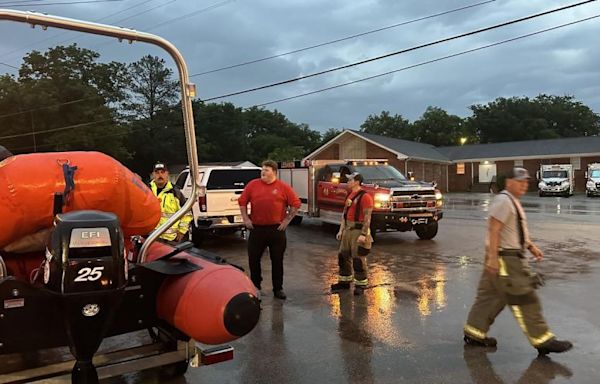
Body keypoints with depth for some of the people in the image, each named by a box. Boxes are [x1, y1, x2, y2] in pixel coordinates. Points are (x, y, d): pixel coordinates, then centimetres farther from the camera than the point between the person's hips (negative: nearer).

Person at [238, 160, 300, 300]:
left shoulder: (283, 187, -1)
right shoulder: (253, 185, 3)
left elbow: (296, 204, 2)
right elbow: (242, 202, 9)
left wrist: (287, 220, -2)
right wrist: (245, 219, 2)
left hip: (276, 229, -1)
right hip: (257, 229, 2)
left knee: (277, 260, 7)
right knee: (253, 258, 9)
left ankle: (278, 288, 19)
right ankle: (255, 286, 28)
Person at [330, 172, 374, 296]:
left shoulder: (365, 196, -14)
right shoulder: (350, 195, 14)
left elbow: (367, 217, -19)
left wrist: (363, 234, -23)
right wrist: (341, 230, 14)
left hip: (358, 231, -9)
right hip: (348, 229, 9)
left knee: (358, 259, -3)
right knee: (343, 256, 14)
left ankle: (360, 285, 9)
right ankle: (344, 281, 27)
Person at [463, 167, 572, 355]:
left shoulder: (514, 202, 18)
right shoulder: (503, 201, -15)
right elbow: (493, 230, -22)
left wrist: (531, 246, 19)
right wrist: (493, 257, -25)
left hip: (511, 257, 11)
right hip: (504, 259, -11)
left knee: (490, 296, 13)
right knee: (524, 299, -3)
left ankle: (474, 333, 20)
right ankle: (542, 340, 7)